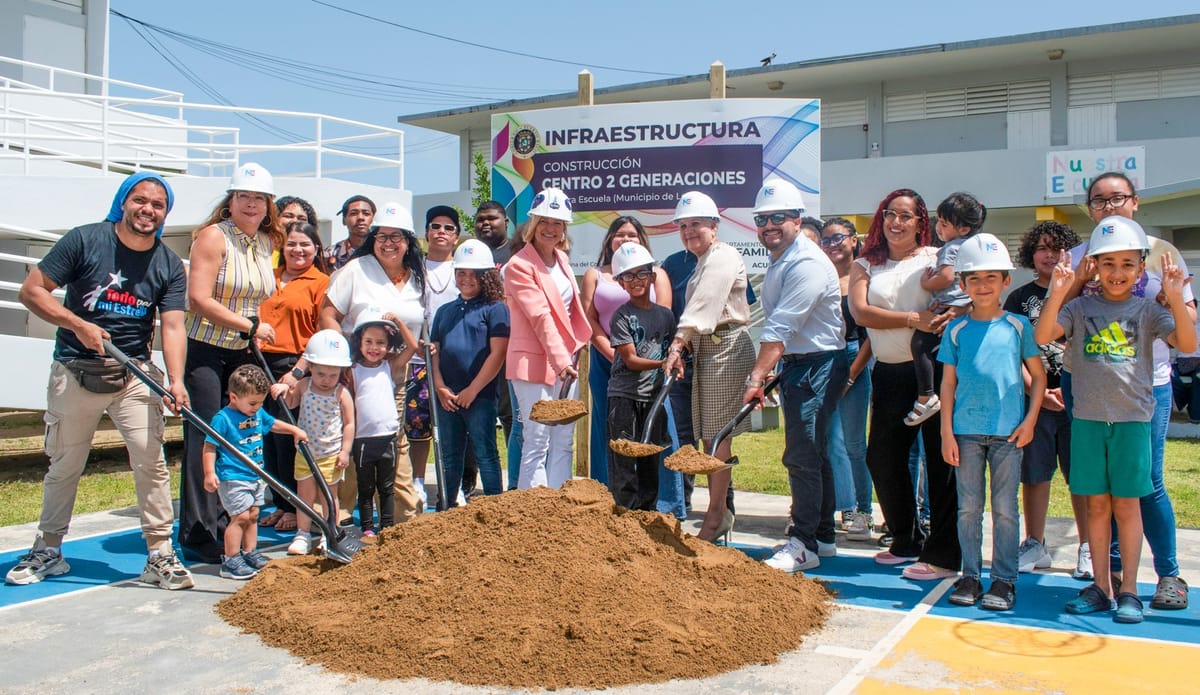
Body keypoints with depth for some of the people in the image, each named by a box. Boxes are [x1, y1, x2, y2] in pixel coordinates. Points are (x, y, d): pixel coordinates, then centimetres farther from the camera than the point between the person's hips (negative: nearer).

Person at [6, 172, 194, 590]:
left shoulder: (169, 265, 0)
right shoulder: (84, 240, -5)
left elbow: (172, 327, -10)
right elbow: (31, 290, -5)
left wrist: (176, 381, -25)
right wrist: (79, 325, -17)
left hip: (134, 374, 1)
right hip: (75, 371, -1)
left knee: (151, 461, -7)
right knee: (65, 465, 12)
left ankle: (160, 555, 4)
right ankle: (48, 551, 29)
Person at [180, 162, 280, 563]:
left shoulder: (268, 242, 10)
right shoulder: (214, 236, -10)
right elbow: (199, 298, -19)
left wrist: (252, 336, 11)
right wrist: (250, 326, -16)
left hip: (243, 352, 7)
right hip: (204, 349, -7)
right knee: (205, 440, -5)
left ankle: (229, 527, 19)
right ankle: (199, 535, 3)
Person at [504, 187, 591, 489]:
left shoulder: (561, 258, 13)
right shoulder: (519, 266, -10)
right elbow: (540, 317, -19)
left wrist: (571, 356, 14)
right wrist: (560, 361, -25)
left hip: (565, 359, 7)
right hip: (534, 362, -7)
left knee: (564, 442, 8)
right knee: (537, 443, -6)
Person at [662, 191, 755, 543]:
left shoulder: (723, 256, -10)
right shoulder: (704, 261, 21)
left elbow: (704, 303, -23)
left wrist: (678, 343, -32)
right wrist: (684, 345, 5)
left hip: (727, 348, -10)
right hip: (705, 347, 10)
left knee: (717, 434, -7)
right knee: (708, 433, 9)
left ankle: (715, 515, -1)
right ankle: (720, 511, 17)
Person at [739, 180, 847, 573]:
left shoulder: (807, 263, -19)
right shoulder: (777, 261, 13)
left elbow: (780, 328, -26)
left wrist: (756, 376, -28)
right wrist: (766, 371, 15)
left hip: (818, 365, -10)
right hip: (793, 364, 10)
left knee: (802, 456, -10)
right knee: (813, 455, 16)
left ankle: (803, 545, -3)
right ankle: (823, 537, 26)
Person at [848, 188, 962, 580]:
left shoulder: (935, 259, 5)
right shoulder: (865, 266, 10)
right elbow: (861, 312, -6)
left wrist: (953, 313, -29)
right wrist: (914, 319, -17)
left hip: (933, 369, -4)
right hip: (890, 374, 4)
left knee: (941, 459, -3)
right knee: (881, 458, 10)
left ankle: (943, 555, 4)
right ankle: (906, 542, 28)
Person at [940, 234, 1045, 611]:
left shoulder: (1018, 325, 2)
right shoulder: (956, 330, 4)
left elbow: (1038, 375, 7)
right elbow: (948, 383, 5)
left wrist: (1029, 420, -2)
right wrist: (946, 432, 0)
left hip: (1008, 431, -1)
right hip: (966, 431, 1)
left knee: (1005, 508, 4)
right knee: (969, 507, 7)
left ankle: (1004, 579, 13)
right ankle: (970, 576, 17)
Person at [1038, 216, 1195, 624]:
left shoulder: (1146, 310, 2)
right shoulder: (1080, 307, 3)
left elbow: (1187, 344, -11)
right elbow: (1042, 336, -11)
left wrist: (1176, 300, -25)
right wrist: (1057, 293, -24)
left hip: (1132, 419, -1)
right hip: (1087, 418, 1)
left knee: (1126, 504, 4)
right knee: (1096, 503, 8)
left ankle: (1128, 590, 14)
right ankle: (1100, 586, 18)